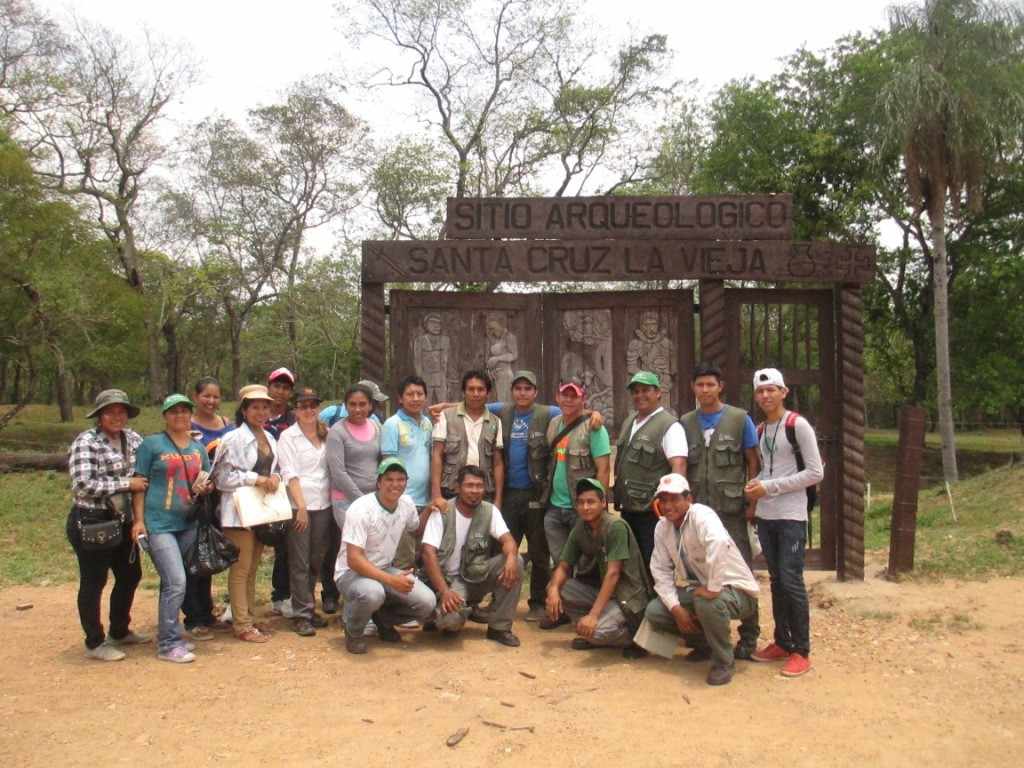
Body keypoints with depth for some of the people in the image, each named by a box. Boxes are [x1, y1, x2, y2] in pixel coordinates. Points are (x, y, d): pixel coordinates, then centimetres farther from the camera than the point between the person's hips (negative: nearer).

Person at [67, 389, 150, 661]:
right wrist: (126, 484, -20)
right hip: (90, 523, -7)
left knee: (130, 575, 17)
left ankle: (120, 631, 36)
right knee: (94, 582, 5)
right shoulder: (86, 442, -14)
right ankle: (95, 643, 19)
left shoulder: (133, 438, 5)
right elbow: (83, 485, -23)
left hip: (122, 522, 7)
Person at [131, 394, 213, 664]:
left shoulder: (199, 447, 12)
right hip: (159, 524, -5)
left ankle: (171, 637, 25)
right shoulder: (151, 444, -3)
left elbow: (208, 481, 21)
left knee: (172, 584, 14)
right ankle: (168, 644, -2)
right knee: (176, 583, -13)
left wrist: (206, 487, -2)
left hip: (188, 523, 5)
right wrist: (139, 520, -11)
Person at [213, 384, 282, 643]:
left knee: (252, 568, 14)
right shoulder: (233, 439, -11)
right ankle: (242, 625, 6)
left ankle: (250, 618, 23)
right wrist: (256, 479, -19)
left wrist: (274, 478, -2)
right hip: (239, 510, -7)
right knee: (240, 568, -1)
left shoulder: (270, 438, 11)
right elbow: (222, 477, -13)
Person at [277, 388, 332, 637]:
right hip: (299, 505, -4)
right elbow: (289, 474, -9)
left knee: (316, 560, 12)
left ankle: (310, 608, 24)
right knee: (300, 562, -1)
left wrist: (333, 499, 1)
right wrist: (301, 506, -16)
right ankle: (301, 615, 7)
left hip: (324, 504, 4)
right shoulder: (288, 436, -2)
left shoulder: (327, 434, 9)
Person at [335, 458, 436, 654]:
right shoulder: (361, 509, -24)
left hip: (385, 569, 6)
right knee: (372, 593, -40)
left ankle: (383, 618, 15)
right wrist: (391, 580, -36)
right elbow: (354, 559, -28)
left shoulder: (407, 503, -4)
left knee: (427, 602, -16)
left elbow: (417, 530, 19)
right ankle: (353, 631, -5)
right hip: (352, 572, -6)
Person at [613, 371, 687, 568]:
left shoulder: (669, 426, -12)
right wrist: (617, 494, 18)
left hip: (652, 511, -8)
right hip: (627, 508, 8)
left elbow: (679, 466, -20)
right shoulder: (629, 422, 13)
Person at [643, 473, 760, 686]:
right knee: (653, 611, -8)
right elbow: (661, 571, 0)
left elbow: (719, 542, -46)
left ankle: (724, 661, -11)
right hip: (697, 588, 7)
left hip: (736, 589, -7)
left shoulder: (701, 514, -24)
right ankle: (704, 643, 16)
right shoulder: (661, 527, -1)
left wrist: (713, 588, -40)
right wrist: (676, 608, -11)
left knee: (707, 603, -38)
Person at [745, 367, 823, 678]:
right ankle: (782, 643, 22)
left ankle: (801, 651, 5)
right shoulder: (761, 430, 12)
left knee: (791, 581, -5)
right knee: (776, 581, 12)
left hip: (791, 516, -6)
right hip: (765, 516, 6)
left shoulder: (798, 426, -9)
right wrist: (756, 486, -2)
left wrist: (770, 487, -14)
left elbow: (815, 473, -12)